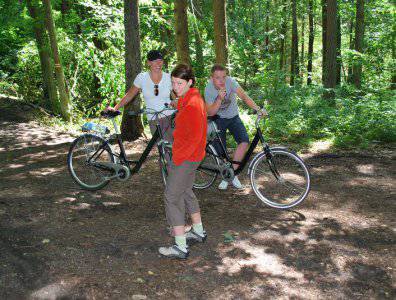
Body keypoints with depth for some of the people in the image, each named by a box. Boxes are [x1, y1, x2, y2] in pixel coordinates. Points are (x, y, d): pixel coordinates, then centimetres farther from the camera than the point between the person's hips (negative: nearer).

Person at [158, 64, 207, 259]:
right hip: (190, 156, 10)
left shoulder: (192, 105, -23)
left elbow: (195, 137, -25)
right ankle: (198, 232, 37)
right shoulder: (190, 98, 10)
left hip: (185, 158, -10)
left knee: (172, 198, -4)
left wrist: (178, 158, -18)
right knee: (186, 192, 23)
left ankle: (180, 247, 1)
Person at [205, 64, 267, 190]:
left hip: (233, 117, 1)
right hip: (219, 119, -1)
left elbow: (243, 96, -32)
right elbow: (210, 112, -25)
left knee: (244, 142, -19)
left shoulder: (230, 81, -23)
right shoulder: (208, 89, -22)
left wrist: (258, 108, -45)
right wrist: (219, 99, -39)